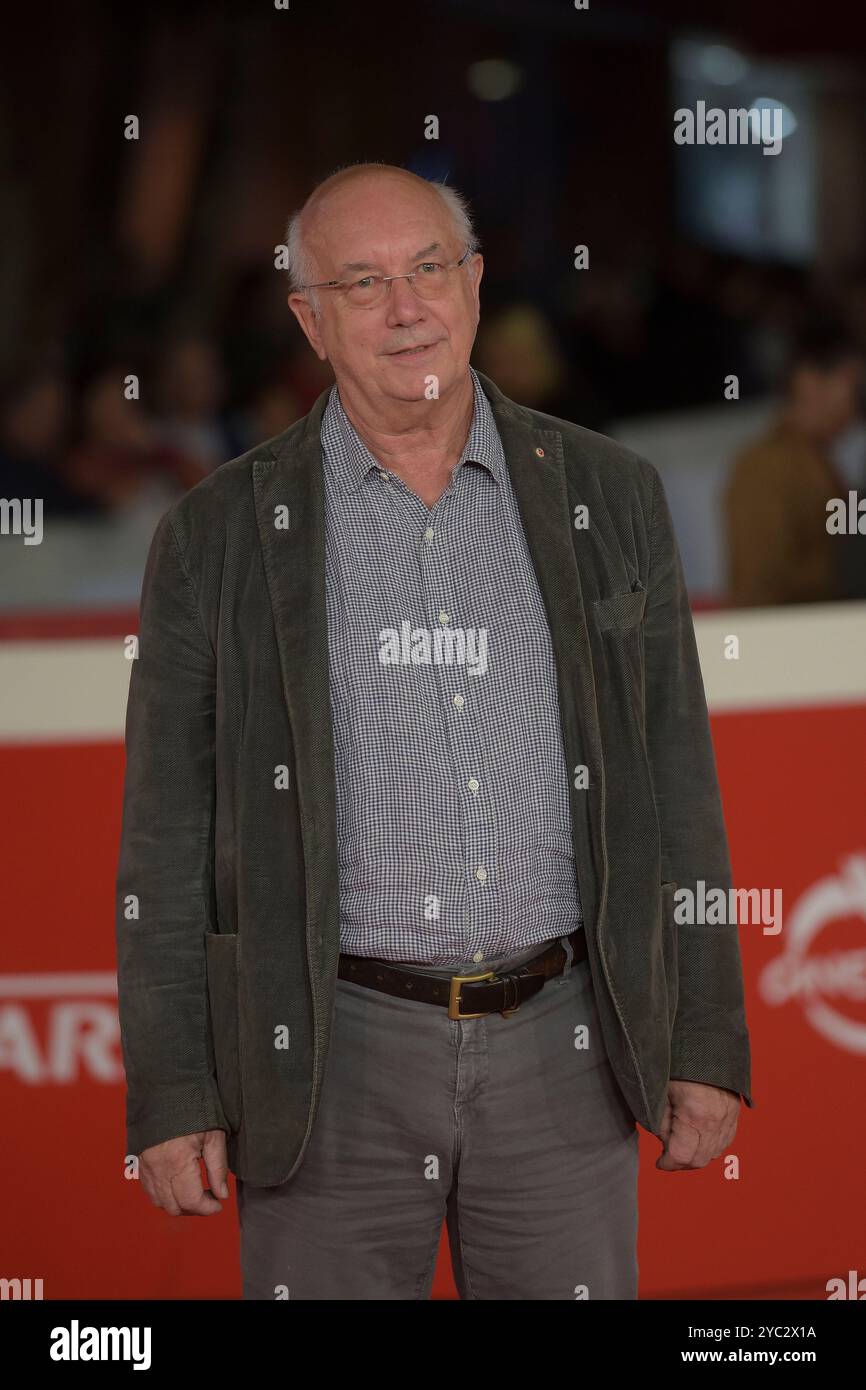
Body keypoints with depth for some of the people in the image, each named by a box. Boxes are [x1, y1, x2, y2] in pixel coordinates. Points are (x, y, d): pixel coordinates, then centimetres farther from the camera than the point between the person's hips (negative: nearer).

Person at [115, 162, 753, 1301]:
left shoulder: (608, 496, 6)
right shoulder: (219, 536, 1)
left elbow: (676, 780, 8)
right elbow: (167, 844, 2)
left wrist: (707, 1047, 5)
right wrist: (170, 1102, -3)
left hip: (565, 1048, 2)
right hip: (332, 1058, -1)